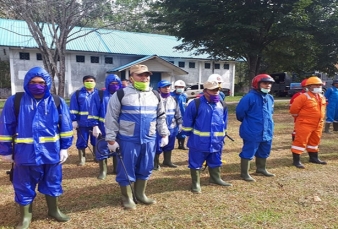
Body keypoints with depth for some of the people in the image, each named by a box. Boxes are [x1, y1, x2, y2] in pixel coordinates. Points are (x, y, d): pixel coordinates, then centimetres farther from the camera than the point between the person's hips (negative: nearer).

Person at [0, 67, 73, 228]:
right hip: (25, 153, -1)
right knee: (24, 186, 12)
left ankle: (53, 210, 37)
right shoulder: (15, 101, -4)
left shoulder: (57, 102, -1)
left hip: (51, 152, 1)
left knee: (52, 182, 16)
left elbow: (66, 126, 3)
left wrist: (65, 147, 2)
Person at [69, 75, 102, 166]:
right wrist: (74, 121, -8)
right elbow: (73, 109, -1)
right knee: (81, 142, 8)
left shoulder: (99, 94, 5)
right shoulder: (77, 94, 0)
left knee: (96, 141, 13)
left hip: (95, 123, 1)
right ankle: (82, 159, 25)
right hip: (82, 123, -1)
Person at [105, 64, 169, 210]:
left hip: (149, 139, 4)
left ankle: (140, 194, 32)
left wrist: (164, 135, 13)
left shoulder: (155, 95, 9)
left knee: (145, 169, 14)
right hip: (128, 140, -4)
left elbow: (161, 117, 17)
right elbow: (111, 118, -6)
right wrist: (111, 139, -9)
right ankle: (127, 198, 24)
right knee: (127, 169, 6)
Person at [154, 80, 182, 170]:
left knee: (169, 145, 16)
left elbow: (177, 113, 17)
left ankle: (167, 161, 31)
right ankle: (155, 163, 14)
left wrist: (179, 123, 13)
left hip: (171, 127, 6)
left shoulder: (173, 100, 11)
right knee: (157, 146, -2)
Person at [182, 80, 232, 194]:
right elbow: (187, 121, -6)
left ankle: (215, 178, 40)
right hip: (199, 141, -5)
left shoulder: (222, 105, 4)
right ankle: (195, 183, 19)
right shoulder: (196, 104, -14)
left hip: (216, 141, 5)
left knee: (215, 162, 21)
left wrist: (222, 136, 16)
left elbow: (224, 121, 15)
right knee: (196, 163, 6)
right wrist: (190, 134, 0)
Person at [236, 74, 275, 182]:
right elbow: (240, 111, -13)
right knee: (248, 152, 1)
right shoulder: (250, 97, -17)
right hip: (252, 132, -8)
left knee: (264, 151, 21)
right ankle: (244, 173, 14)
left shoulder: (270, 98, 8)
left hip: (267, 131, 8)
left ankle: (261, 168, 42)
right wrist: (247, 121, 3)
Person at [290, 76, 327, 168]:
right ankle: (296, 160, -2)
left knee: (315, 141, 19)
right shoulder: (303, 97, -17)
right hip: (305, 124, -8)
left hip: (318, 124, 8)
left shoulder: (322, 97, 10)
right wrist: (299, 116, 0)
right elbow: (294, 108, -16)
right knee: (300, 141, -7)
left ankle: (314, 158, 35)